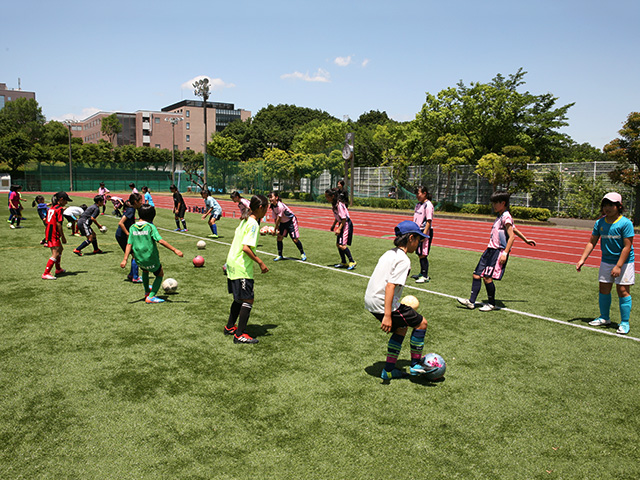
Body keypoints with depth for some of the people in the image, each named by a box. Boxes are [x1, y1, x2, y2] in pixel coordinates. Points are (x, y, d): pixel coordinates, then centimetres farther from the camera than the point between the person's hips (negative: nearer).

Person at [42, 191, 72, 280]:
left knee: (60, 249, 26)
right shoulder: (59, 209, -13)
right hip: (54, 234, -10)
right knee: (56, 254, -12)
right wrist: (63, 237, -13)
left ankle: (58, 269, 39)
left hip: (48, 232, 10)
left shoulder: (51, 208, 14)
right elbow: (58, 224, -17)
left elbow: (47, 221, 17)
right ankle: (46, 274, -18)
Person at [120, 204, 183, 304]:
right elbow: (160, 241, -22)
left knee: (145, 271, 36)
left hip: (138, 259, 5)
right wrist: (175, 250, -23)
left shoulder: (132, 227, 0)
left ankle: (147, 291, 51)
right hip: (151, 259, -5)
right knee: (160, 275, 18)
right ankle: (150, 297, 5)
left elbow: (129, 244, -2)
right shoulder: (150, 227, -14)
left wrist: (125, 259, 0)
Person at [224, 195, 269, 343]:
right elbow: (246, 248, -24)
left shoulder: (245, 220, 10)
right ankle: (239, 335, 1)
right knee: (248, 300, -3)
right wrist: (260, 262, -18)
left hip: (232, 264, 10)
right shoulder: (253, 224, -17)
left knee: (239, 298, 21)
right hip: (242, 268, -10)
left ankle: (229, 327, 32)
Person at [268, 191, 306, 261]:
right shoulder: (272, 207, -6)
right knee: (279, 238, 0)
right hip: (283, 223, 7)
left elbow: (279, 218, -24)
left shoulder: (280, 206, -30)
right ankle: (280, 255, 14)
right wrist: (277, 229, -9)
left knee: (295, 239, -7)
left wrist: (275, 229, -15)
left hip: (291, 221, -7)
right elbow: (275, 219, -2)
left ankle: (302, 253, 14)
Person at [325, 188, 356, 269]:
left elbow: (344, 218, -21)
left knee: (342, 245, -15)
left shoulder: (339, 204, -22)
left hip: (346, 224, -10)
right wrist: (333, 225, 20)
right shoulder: (334, 204, 6)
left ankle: (352, 262, -3)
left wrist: (339, 229, -21)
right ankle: (344, 263, 21)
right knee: (338, 244, 11)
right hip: (341, 224, 10)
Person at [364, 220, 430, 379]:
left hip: (370, 300, 9)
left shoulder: (390, 253, 13)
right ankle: (415, 365, 16)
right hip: (382, 304, -9)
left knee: (401, 328, 23)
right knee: (421, 323, 5)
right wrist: (387, 316, -28)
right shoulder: (403, 260, -15)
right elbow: (390, 285, -24)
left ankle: (389, 369, 24)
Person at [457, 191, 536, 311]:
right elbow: (515, 230, 28)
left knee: (487, 277, -9)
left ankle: (492, 304, 8)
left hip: (498, 252, -9)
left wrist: (505, 253, -23)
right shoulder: (500, 217, 17)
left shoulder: (506, 217, -11)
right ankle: (471, 301, 7)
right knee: (477, 274, 4)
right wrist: (526, 239, 39)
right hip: (490, 250, 10)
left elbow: (512, 236, -17)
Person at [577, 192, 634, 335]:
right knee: (604, 289, 9)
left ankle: (624, 323, 5)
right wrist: (582, 259, 0)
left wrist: (618, 266, -20)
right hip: (606, 261, 5)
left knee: (623, 291, -4)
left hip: (624, 261, -5)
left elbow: (627, 247, -16)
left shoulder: (625, 223, -14)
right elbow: (592, 242, 8)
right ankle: (604, 318, 25)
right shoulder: (600, 223, 1)